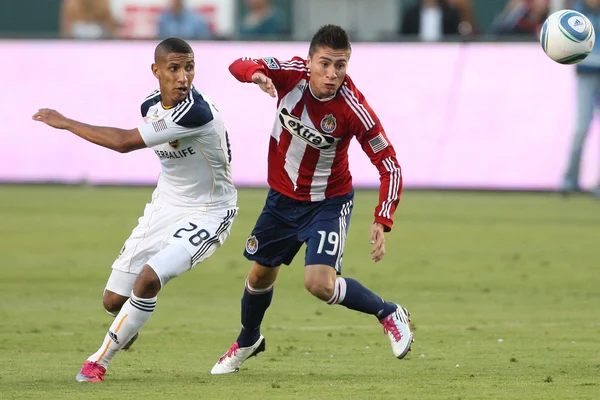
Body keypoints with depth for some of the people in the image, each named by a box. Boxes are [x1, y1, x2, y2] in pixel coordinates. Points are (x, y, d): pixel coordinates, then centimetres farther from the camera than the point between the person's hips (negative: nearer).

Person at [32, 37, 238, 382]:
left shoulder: (196, 113, -31)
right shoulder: (152, 106, -4)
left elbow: (124, 142, -33)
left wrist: (65, 122, -23)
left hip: (207, 214, -7)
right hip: (165, 207, 7)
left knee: (149, 278, -27)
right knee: (114, 300, 7)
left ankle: (101, 360, -8)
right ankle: (128, 327, 45)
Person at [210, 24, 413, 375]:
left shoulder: (353, 108, -29)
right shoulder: (292, 74, -20)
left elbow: (389, 165, -23)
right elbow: (239, 65, -19)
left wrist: (382, 222, -33)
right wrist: (256, 74, -43)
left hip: (329, 202, -4)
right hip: (282, 197, 4)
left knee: (319, 283, -22)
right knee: (261, 275, 19)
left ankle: (389, 314, 3)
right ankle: (247, 342, 48)